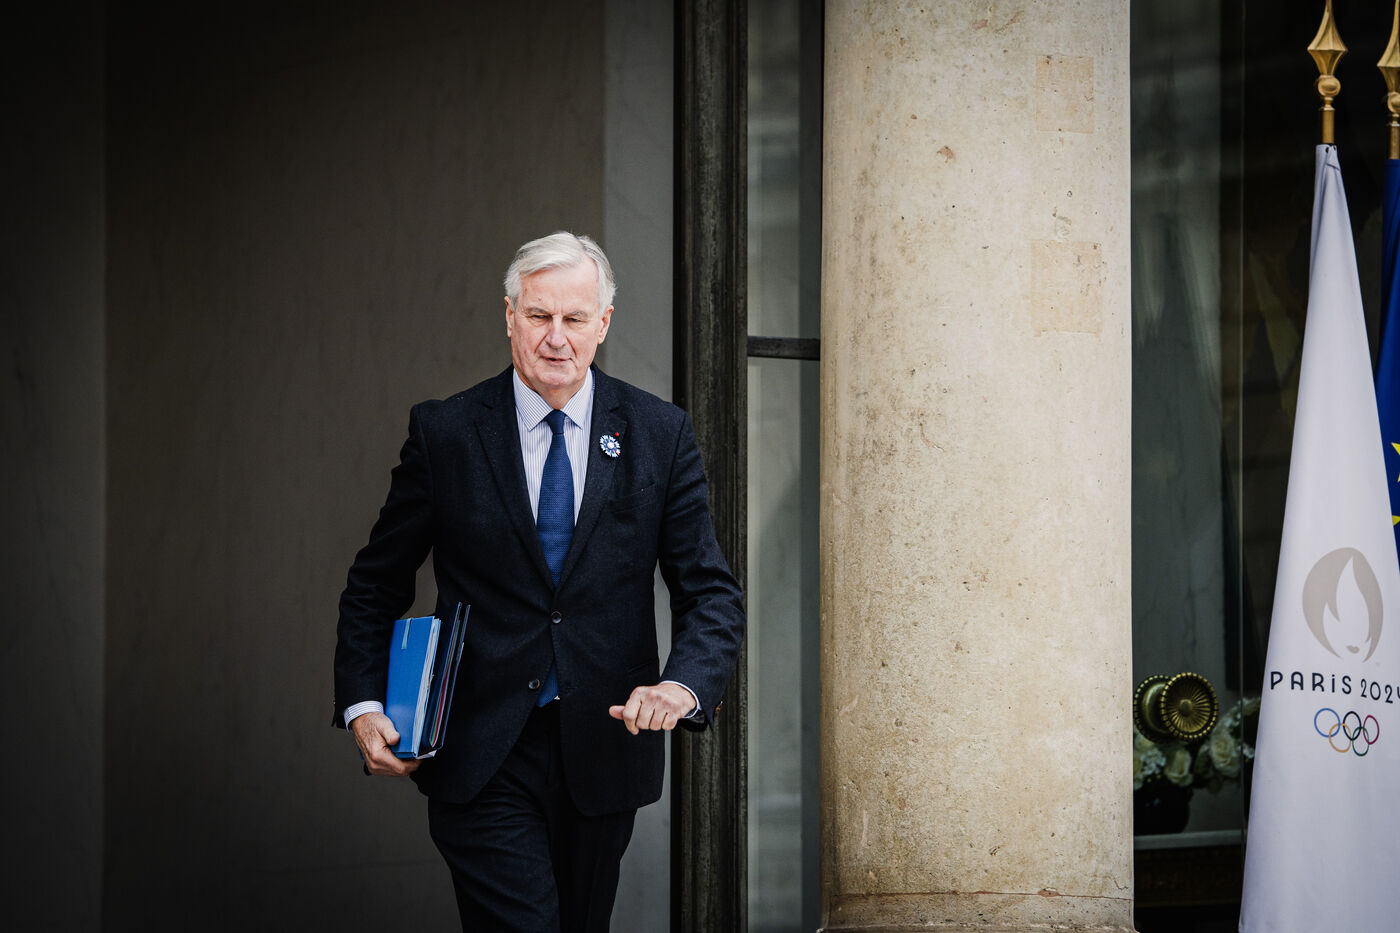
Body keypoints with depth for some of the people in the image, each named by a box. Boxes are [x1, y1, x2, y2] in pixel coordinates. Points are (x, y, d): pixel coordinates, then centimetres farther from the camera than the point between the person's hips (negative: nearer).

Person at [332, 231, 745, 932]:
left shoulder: (660, 436, 2)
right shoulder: (443, 434, -1)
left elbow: (710, 591, 0)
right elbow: (377, 585, 8)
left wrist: (684, 685, -20)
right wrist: (363, 706, -6)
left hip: (603, 746, 2)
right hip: (483, 759, -2)